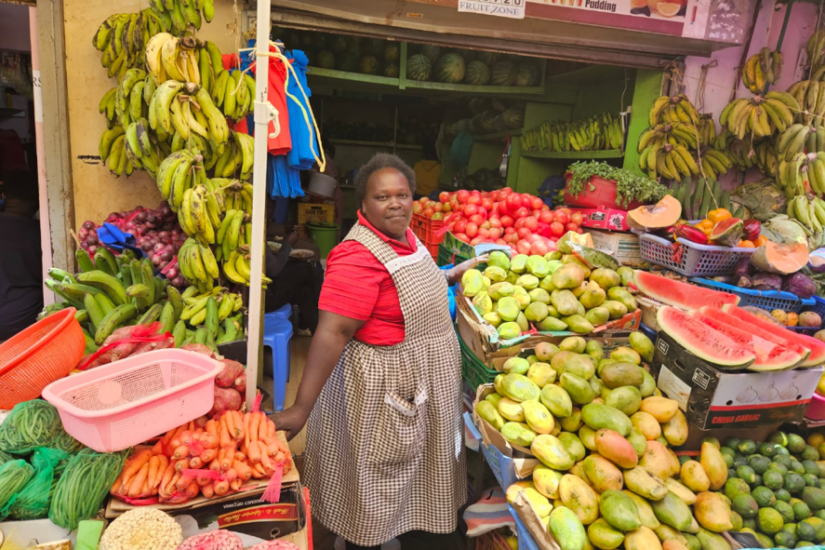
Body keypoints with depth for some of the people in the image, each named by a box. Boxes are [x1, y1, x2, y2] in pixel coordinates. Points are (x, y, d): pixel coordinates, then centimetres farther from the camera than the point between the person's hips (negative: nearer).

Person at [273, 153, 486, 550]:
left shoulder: (403, 235, -1)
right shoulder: (357, 257, -28)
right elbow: (332, 334, -33)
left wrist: (454, 274, 15)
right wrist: (300, 409, -35)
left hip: (423, 380, 9)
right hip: (382, 387, -9)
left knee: (406, 468, 29)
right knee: (374, 475, 14)